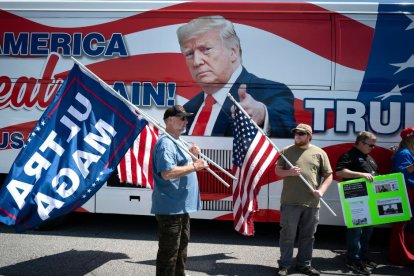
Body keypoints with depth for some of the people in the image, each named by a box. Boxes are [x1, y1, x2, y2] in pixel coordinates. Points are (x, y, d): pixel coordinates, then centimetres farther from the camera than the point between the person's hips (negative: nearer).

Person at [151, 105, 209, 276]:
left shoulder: (176, 142, 14)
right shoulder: (165, 143, -19)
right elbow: (167, 173, -31)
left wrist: (191, 155, 7)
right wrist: (194, 166, -24)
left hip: (181, 206, 11)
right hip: (170, 208, -11)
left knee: (181, 246, 24)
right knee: (169, 252, -1)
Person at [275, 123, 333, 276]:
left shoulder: (319, 153, 6)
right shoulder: (286, 151, 7)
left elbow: (328, 176, 7)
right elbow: (277, 170, 8)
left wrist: (321, 190, -9)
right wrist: (289, 172, -13)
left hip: (312, 202, 1)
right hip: (290, 201, -1)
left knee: (308, 235, 11)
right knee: (287, 234, 3)